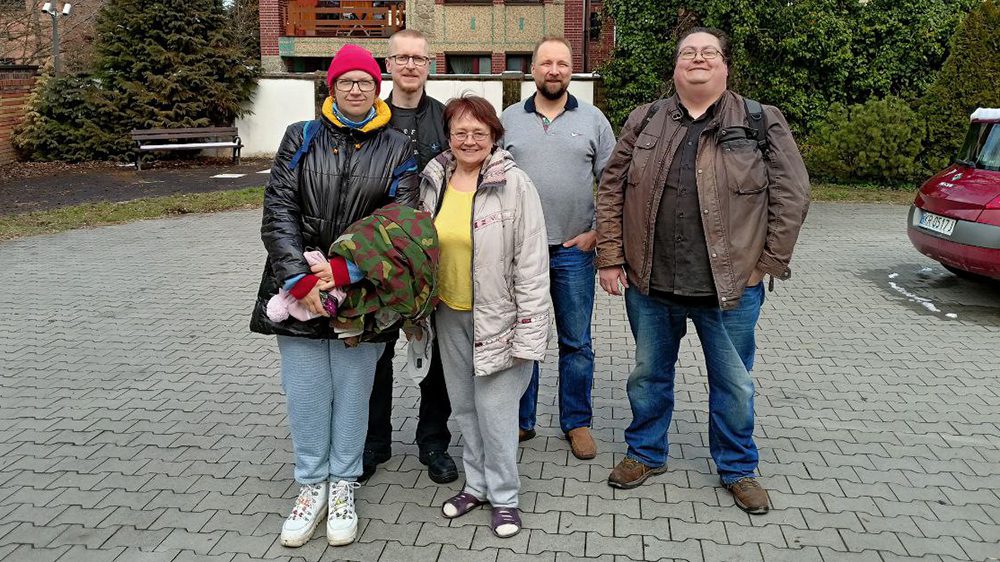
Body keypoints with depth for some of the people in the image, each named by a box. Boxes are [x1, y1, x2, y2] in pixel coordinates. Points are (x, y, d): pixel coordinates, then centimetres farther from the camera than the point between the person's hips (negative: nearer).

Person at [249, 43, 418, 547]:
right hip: (299, 288, 1)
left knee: (352, 389, 8)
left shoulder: (397, 150, 4)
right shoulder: (301, 138, 6)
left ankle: (342, 487, 26)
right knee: (305, 391, 7)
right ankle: (312, 487, 25)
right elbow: (278, 210, -3)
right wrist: (299, 279, -15)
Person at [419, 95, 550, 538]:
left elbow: (532, 262, -13)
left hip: (495, 314, -5)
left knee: (495, 407, 1)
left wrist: (529, 330, -15)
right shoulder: (432, 182, 2)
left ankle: (503, 495, 21)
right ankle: (476, 483, 34)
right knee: (464, 405, 16)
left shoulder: (514, 184, -12)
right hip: (449, 314, 5)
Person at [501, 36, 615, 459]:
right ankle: (521, 421, 23)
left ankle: (577, 423, 22)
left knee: (576, 343, 7)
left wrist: (599, 233, -5)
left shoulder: (593, 120, 5)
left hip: (574, 250, 0)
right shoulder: (509, 119, 7)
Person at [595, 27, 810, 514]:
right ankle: (645, 454, 38)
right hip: (650, 283, 2)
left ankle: (738, 469, 33)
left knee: (734, 383, 12)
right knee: (648, 374, 16)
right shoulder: (644, 122, 4)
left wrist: (771, 262, -7)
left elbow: (791, 193, -3)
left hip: (731, 286, -1)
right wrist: (610, 258, -1)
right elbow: (611, 190, 5)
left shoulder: (761, 123, -2)